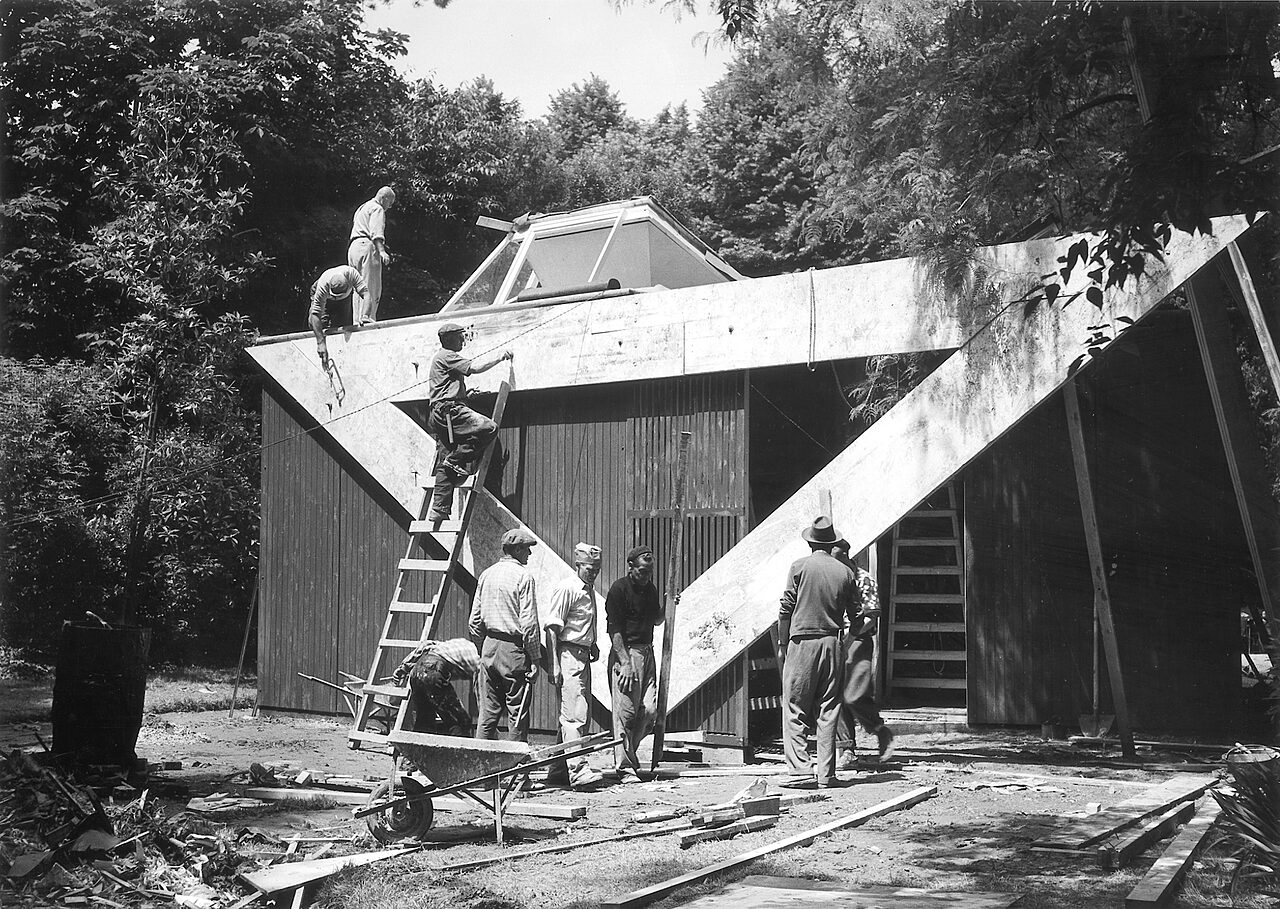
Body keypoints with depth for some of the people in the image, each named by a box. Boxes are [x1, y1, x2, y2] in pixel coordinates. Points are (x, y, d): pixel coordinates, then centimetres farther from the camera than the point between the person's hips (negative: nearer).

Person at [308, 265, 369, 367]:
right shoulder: (322, 286, -44)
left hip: (346, 298, 2)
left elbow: (365, 292, -40)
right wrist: (321, 343, -53)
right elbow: (315, 315, -45)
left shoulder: (351, 273, -42)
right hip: (324, 297, -2)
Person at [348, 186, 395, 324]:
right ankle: (367, 318, -22)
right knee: (371, 286, -12)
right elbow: (376, 232, -15)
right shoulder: (377, 209, 0)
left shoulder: (361, 208, 30)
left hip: (353, 246, 9)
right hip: (367, 245, -9)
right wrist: (381, 251, -26)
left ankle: (356, 321, 3)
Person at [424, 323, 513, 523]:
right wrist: (499, 357, -3)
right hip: (448, 410, -11)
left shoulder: (443, 357, 29)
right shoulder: (446, 356, -3)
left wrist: (467, 393, 23)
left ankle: (438, 511, -1)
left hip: (437, 414, 11)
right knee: (489, 428, -21)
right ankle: (455, 460, -16)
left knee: (444, 467, 4)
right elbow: (474, 367, -12)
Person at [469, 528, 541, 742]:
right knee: (517, 714, 0)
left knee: (488, 712, 10)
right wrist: (534, 658, -11)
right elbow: (528, 622, -14)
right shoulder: (523, 576, -10)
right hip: (514, 649, -6)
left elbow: (475, 619, 12)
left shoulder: (486, 574, 10)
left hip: (489, 646, 6)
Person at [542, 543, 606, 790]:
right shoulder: (566, 589, -11)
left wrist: (592, 644, 15)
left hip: (582, 656, 9)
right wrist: (554, 665, -20)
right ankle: (578, 770, -18)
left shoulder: (589, 590, 17)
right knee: (574, 715, -14)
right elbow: (551, 628, -15)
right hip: (568, 655, -9)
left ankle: (558, 770, 18)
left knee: (581, 715, 11)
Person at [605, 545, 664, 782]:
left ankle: (628, 753, 19)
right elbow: (614, 629, -13)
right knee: (625, 712, -6)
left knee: (649, 709, 2)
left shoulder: (650, 589, 14)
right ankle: (624, 768, -1)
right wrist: (625, 662, -20)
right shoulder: (619, 589, -9)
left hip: (647, 652, 7)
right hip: (625, 652, -7)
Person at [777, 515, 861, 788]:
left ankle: (802, 770, -8)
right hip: (832, 643, 3)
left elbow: (786, 608, -3)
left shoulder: (800, 566, -3)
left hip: (802, 642, -3)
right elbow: (855, 613, 8)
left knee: (795, 710, 0)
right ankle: (827, 774, 7)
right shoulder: (845, 572, 6)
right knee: (828, 711, 8)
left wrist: (782, 643, 5)